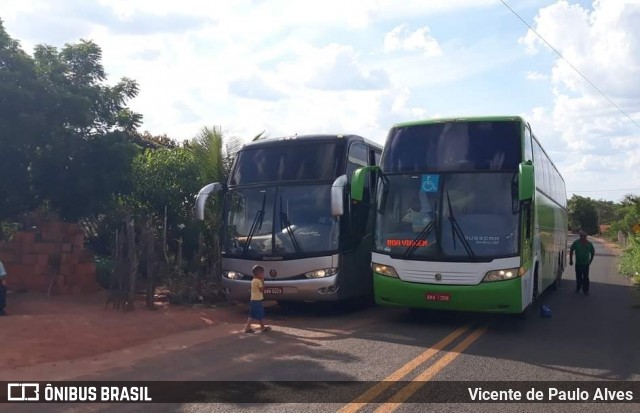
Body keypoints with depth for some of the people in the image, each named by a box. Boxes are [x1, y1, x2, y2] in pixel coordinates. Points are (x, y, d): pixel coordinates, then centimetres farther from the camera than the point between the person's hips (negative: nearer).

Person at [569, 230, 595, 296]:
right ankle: (578, 288, 28)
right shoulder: (576, 243, -5)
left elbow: (593, 252, 12)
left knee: (586, 277, -1)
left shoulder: (589, 244, -2)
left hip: (586, 263, 0)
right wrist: (571, 260, 3)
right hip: (578, 263, 0)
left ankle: (586, 290, 9)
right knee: (578, 277, 9)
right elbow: (571, 251, 4)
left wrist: (590, 260, 9)